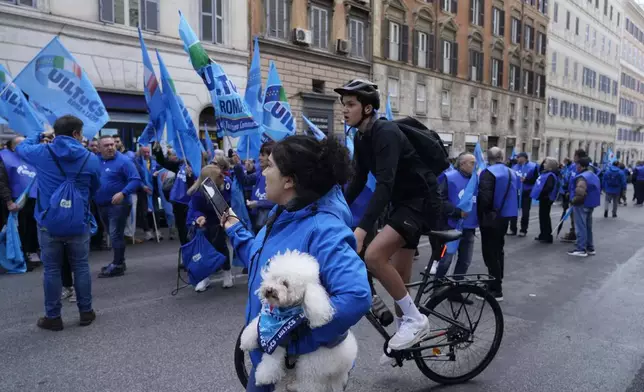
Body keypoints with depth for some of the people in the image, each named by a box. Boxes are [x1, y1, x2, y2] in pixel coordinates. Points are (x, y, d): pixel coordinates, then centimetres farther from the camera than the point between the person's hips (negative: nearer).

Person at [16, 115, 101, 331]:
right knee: (81, 267, 12)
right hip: (79, 223, 0)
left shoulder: (41, 153, -7)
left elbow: (21, 147, 17)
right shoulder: (91, 159, -6)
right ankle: (86, 312, 22)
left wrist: (41, 136, 28)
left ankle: (53, 317, 18)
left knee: (52, 270, 9)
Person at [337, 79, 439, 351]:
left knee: (373, 255, -25)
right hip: (402, 201, 9)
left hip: (422, 201, -9)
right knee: (399, 277, 11)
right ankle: (407, 327, 28)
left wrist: (361, 229, -41)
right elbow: (359, 180, 11)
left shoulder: (385, 133, -23)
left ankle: (416, 319, -9)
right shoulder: (361, 138, 4)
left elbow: (385, 184, -33)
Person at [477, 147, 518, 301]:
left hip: (491, 218, -8)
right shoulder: (512, 173, 10)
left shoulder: (488, 172, -16)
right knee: (498, 251, 18)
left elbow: (485, 197, -24)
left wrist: (481, 214, -9)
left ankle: (496, 290, 0)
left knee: (490, 253, -3)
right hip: (505, 217, 9)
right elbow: (514, 196, 13)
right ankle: (496, 285, 29)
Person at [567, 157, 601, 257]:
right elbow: (597, 190, 22)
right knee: (588, 227, 17)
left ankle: (581, 249, -2)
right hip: (590, 204, 10)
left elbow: (580, 193, -31)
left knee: (581, 227, -4)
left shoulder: (582, 177, -20)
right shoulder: (594, 175, 13)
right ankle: (590, 248, 24)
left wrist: (573, 200, -15)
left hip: (582, 205, -10)